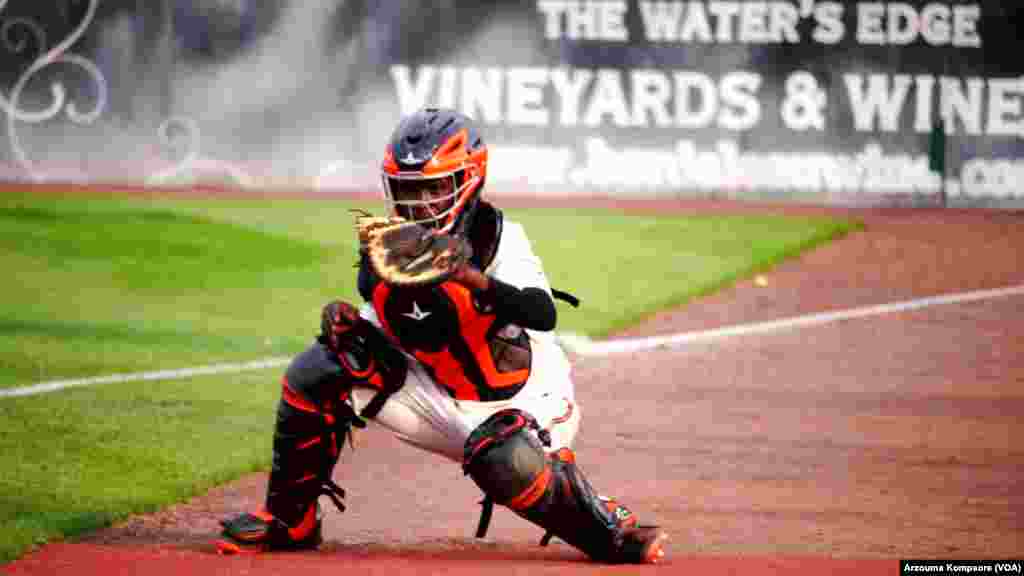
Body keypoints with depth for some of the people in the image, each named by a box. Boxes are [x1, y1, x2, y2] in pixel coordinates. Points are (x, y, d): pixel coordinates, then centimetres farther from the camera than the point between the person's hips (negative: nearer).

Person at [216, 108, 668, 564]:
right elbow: (382, 344, 8)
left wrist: (474, 279, -52)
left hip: (526, 401, -6)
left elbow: (543, 315, -36)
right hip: (445, 402, 6)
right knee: (318, 371, -6)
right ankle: (290, 519, 8)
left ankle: (613, 532, -15)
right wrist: (344, 323, -15)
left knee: (506, 464, -41)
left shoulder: (497, 237, -19)